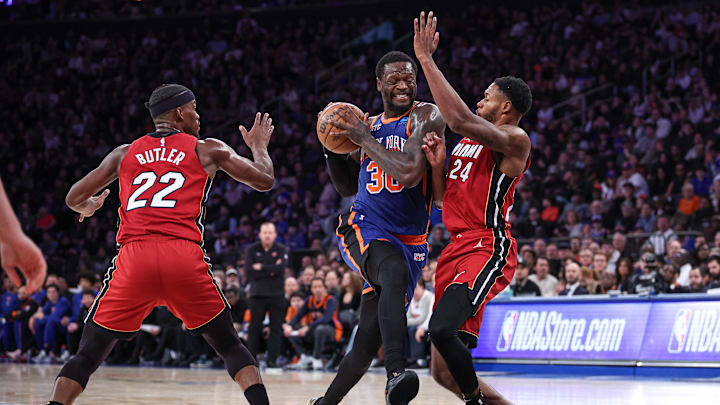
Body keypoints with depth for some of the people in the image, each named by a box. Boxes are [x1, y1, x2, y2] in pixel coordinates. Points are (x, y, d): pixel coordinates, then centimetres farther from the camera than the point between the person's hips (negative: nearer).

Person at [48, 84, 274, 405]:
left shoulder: (125, 153, 21)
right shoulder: (208, 150, 15)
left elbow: (74, 198, 26)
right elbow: (264, 180, 19)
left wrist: (88, 208, 50)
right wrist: (258, 146, 40)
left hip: (133, 258, 1)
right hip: (184, 258, -1)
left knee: (88, 355, 11)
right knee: (231, 348, 16)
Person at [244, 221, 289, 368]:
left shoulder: (282, 250, 4)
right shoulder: (251, 250, 5)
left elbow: (281, 269, -12)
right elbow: (249, 271, -8)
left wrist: (261, 268, -11)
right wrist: (271, 271, -10)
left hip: (277, 294, 0)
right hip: (257, 294, 0)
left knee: (276, 327, -1)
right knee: (254, 327, -1)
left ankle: (272, 359, 3)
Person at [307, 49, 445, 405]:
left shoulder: (425, 117, -5)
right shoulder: (370, 125, 13)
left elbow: (410, 173, -22)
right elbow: (347, 186, 23)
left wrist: (364, 139, -15)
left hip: (409, 242, -1)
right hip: (363, 230, 1)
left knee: (367, 344, -3)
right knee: (396, 271, -36)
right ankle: (396, 374, -52)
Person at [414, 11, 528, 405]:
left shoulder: (514, 140, -8)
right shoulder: (468, 141, 21)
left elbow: (461, 120, -24)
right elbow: (446, 197, 22)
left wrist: (426, 59, -20)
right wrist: (438, 164, 1)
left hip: (488, 249, -9)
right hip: (457, 248, 9)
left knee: (442, 328, -31)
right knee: (444, 372, 5)